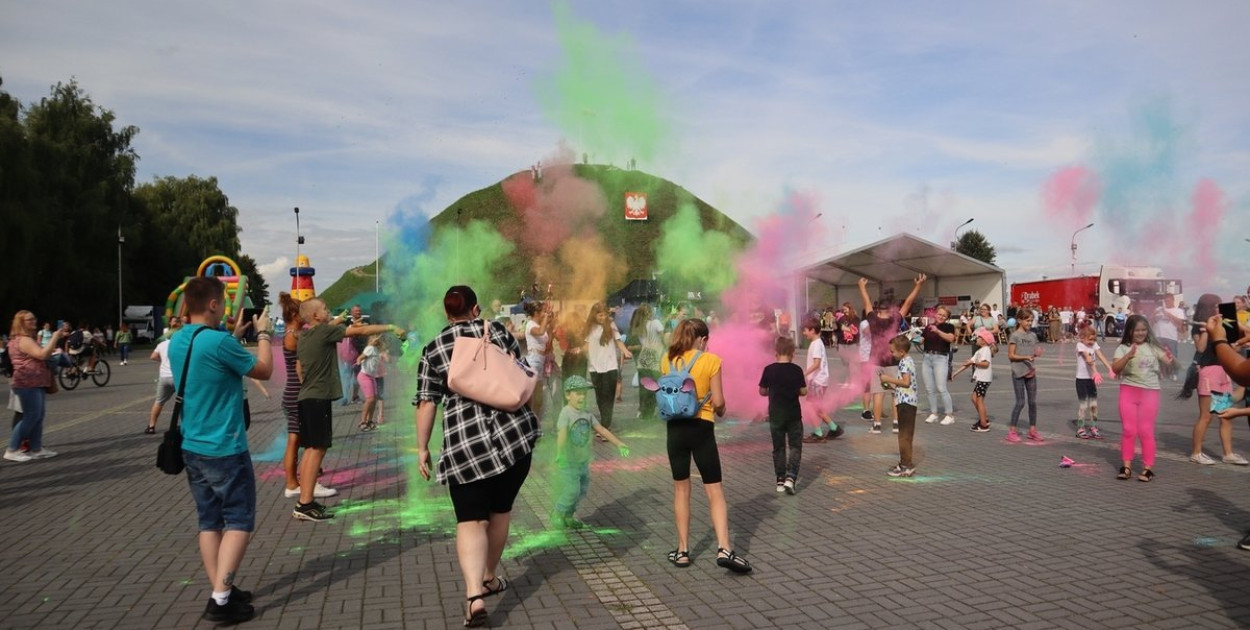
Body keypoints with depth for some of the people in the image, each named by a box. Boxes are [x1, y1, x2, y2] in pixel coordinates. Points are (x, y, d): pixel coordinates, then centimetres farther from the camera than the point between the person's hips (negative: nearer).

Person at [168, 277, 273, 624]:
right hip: (225, 448, -8)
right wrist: (262, 333, 5)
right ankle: (221, 599, -2)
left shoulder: (177, 342, 5)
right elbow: (264, 371, -7)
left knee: (209, 521, 12)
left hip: (193, 447, 8)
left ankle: (221, 591, 18)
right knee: (239, 521, 1)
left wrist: (236, 335, 19)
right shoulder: (219, 342, -20)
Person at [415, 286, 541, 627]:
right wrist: (531, 417, 24)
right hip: (514, 433, 2)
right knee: (500, 511, 18)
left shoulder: (433, 349, 5)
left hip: (465, 442, -2)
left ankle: (474, 596, -13)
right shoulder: (498, 330, 7)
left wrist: (422, 448, 10)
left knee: (470, 521, 3)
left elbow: (426, 403, 2)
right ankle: (489, 579, 33)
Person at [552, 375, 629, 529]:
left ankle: (568, 516, 33)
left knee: (582, 490, 15)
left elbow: (601, 429, 10)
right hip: (568, 463, -7)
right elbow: (562, 433, -31)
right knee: (571, 490, -7)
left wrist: (619, 444, 8)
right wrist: (560, 453, -46)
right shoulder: (566, 413, -17)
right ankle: (557, 516, 16)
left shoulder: (587, 414, 4)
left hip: (583, 461, 7)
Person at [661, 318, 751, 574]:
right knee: (715, 491, 3)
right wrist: (720, 412, 13)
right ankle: (724, 549, -8)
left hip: (675, 427, 3)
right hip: (701, 428, -3)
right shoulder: (711, 360, -6)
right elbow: (718, 402, -8)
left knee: (681, 489, 14)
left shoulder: (667, 359, 4)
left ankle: (683, 551, 17)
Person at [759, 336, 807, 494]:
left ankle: (780, 480, 15)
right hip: (793, 415, -1)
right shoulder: (796, 370, -7)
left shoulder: (769, 370, -7)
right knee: (795, 446, 7)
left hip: (775, 415, 1)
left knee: (778, 447, 12)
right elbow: (803, 392, -3)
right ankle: (790, 477, -9)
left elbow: (762, 391, -1)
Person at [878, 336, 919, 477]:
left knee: (904, 435, -6)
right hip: (909, 402, 11)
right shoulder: (909, 361, 16)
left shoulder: (904, 362, -15)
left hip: (905, 402, -11)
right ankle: (906, 464, 23)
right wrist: (891, 384, 13)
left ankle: (906, 465, -2)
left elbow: (906, 382, -26)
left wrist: (889, 379, -19)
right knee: (907, 435, 15)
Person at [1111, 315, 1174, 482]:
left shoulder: (1153, 347, 4)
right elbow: (1115, 369, -13)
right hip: (1128, 391, 0)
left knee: (1146, 431, 2)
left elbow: (1169, 362, 0)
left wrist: (1170, 358, -22)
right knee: (1129, 430, 3)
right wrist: (1128, 356, -28)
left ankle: (1148, 467, 7)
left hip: (1150, 392, 0)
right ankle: (1126, 466, 10)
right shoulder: (1123, 348, -1)